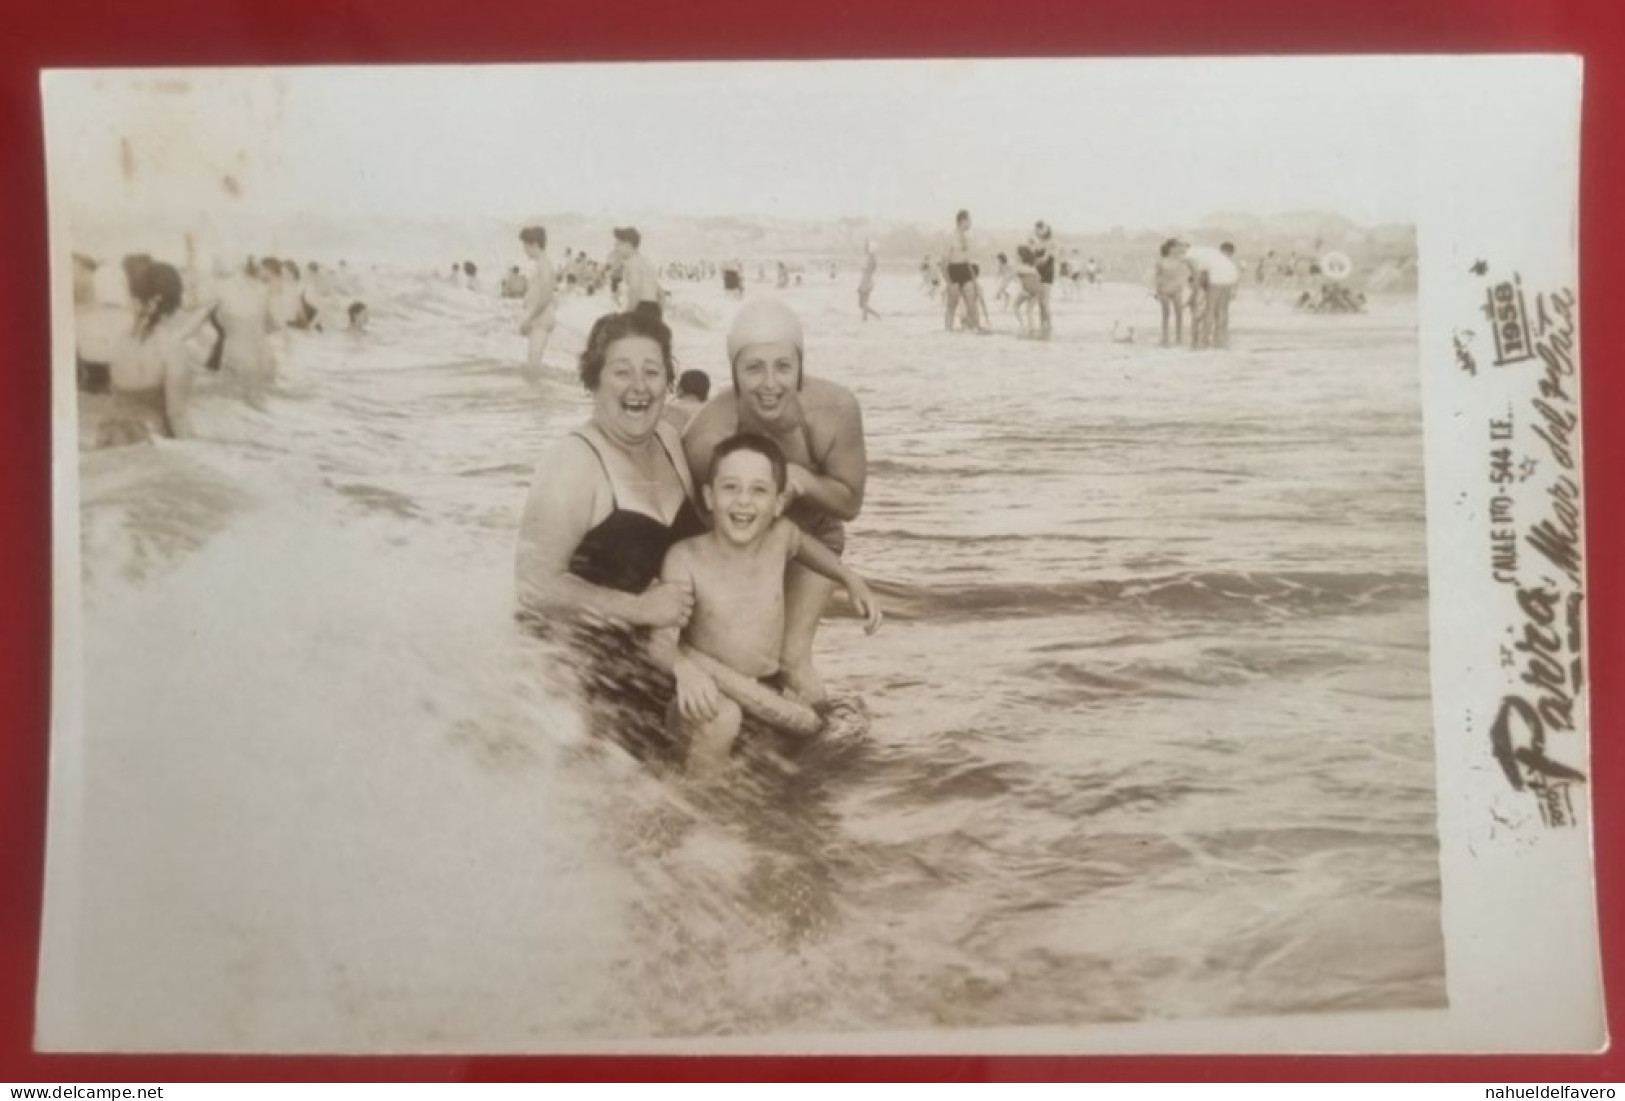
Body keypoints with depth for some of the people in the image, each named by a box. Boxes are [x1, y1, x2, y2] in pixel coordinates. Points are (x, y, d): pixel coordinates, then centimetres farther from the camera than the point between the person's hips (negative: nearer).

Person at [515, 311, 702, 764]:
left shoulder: (669, 441, 4)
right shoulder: (574, 463, -21)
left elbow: (690, 539, 20)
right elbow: (534, 584, -26)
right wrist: (639, 608, -22)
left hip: (636, 653, 8)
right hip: (571, 659, -8)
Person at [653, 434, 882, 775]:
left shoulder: (780, 536, -3)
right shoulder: (686, 558, -17)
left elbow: (805, 545, 22)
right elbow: (662, 638, -23)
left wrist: (851, 581, 10)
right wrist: (683, 668, -44)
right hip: (708, 699, -5)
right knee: (721, 717, -36)